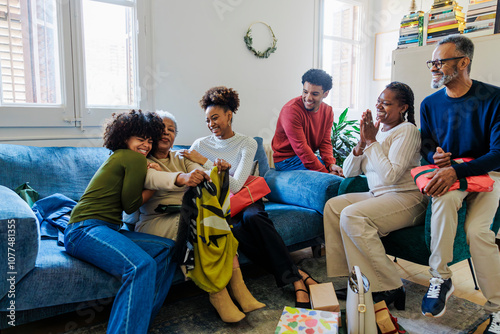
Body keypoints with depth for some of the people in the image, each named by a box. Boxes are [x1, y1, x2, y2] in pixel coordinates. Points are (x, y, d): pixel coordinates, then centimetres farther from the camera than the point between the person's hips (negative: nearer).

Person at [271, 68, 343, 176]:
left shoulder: (328, 111, 2)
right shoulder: (291, 110, -21)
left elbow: (325, 142, 4)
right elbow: (301, 148, -24)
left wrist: (331, 164, -16)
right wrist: (325, 172, -24)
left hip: (310, 156, 7)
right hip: (287, 159, -7)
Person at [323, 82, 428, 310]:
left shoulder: (407, 131, -9)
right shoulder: (376, 129, 13)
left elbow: (390, 175, -23)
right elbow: (348, 172, 7)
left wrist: (372, 141, -17)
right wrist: (361, 143, -9)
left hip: (407, 199, -8)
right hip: (378, 196, 8)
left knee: (352, 216, -28)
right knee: (333, 205, -9)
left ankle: (390, 289, -17)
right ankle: (341, 275, -6)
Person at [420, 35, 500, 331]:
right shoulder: (430, 104, 4)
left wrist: (457, 170, -28)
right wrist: (435, 157, -12)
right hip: (448, 173, 2)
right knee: (445, 198, -34)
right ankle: (441, 278, -21)